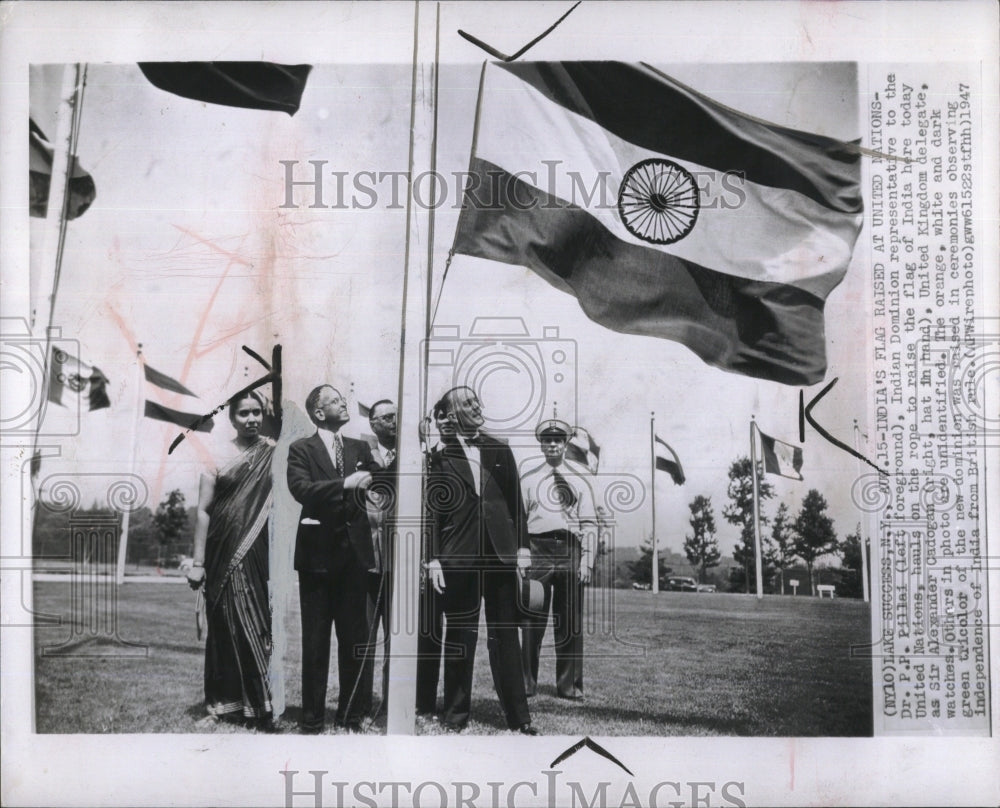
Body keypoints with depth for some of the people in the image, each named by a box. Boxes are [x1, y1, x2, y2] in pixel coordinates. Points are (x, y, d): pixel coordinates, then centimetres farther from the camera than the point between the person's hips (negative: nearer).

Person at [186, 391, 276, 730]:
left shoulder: (274, 453, 2)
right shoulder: (219, 457, 0)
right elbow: (203, 511, -1)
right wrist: (198, 562, -4)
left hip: (258, 551, 0)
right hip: (224, 553, 0)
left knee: (258, 624, 3)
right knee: (226, 625, 7)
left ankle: (259, 703, 12)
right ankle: (224, 701, 20)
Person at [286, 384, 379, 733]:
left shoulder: (360, 449, 13)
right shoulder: (301, 449, 1)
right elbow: (301, 489, -16)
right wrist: (345, 484, -24)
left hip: (355, 553, 3)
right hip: (318, 553, -3)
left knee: (355, 639, 6)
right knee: (315, 642, 5)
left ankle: (351, 717, 17)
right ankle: (312, 721, 14)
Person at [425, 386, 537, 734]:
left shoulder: (500, 451, 11)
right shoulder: (440, 456, 2)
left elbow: (516, 502, 12)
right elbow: (432, 510, -1)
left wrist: (522, 548, 4)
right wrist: (434, 559, -6)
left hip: (500, 553, 2)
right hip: (458, 556, -2)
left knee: (505, 635, 6)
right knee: (460, 636, 6)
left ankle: (517, 716, 12)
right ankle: (456, 715, 17)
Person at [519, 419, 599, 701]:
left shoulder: (579, 480, 11)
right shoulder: (528, 480, 11)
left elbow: (590, 523, 7)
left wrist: (587, 561, -2)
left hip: (570, 551, 1)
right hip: (537, 549, 0)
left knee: (570, 622, 3)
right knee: (532, 620, -1)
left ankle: (569, 686, 12)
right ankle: (526, 683, 7)